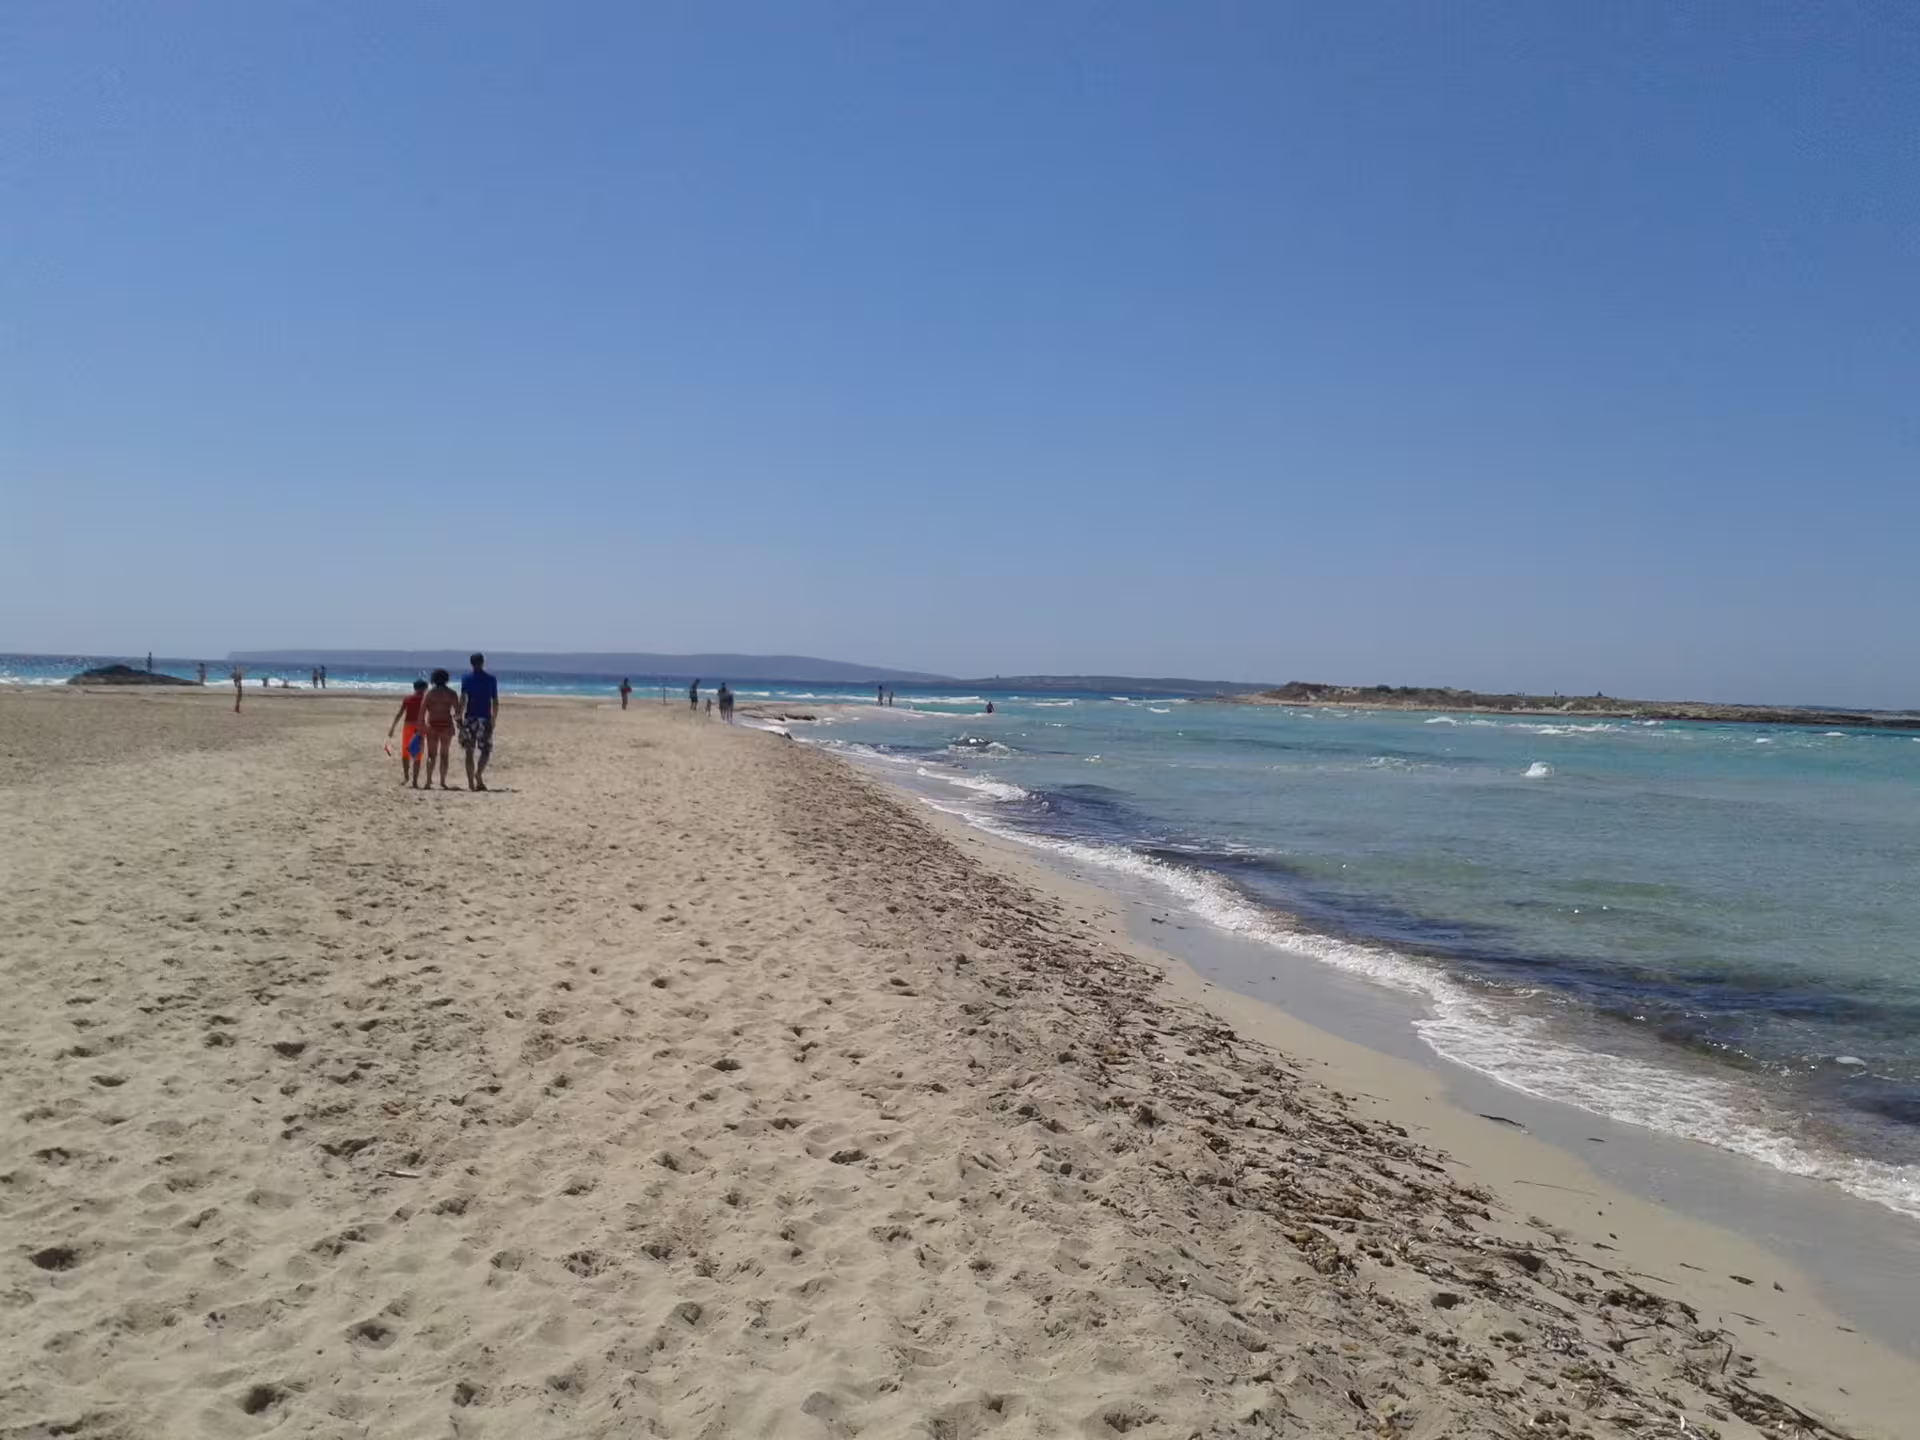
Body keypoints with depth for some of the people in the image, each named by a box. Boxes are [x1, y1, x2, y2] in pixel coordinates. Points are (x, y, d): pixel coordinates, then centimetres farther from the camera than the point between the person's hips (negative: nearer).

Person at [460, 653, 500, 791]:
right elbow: (495, 703, 5)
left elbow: (463, 699, -8)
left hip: (470, 718, 0)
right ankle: (478, 773, -19)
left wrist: (460, 717, -4)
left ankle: (471, 782, 5)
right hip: (485, 718, 0)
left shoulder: (466, 678, 1)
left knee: (470, 751, 7)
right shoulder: (491, 679, 4)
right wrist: (494, 720, 15)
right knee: (485, 750, 8)